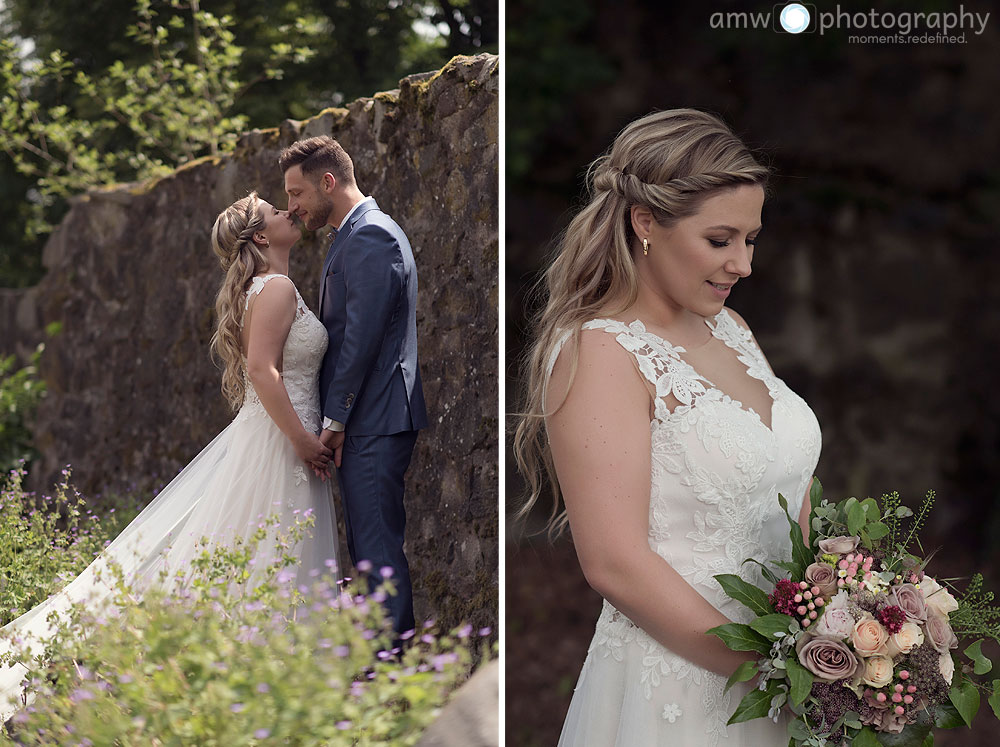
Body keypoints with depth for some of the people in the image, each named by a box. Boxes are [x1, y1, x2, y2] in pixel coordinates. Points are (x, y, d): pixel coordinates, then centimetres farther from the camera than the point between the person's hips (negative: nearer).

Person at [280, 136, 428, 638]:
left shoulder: (370, 237, -13)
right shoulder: (352, 237, 20)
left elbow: (362, 336, -18)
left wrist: (335, 417, -14)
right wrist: (335, 417, 17)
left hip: (373, 423, -11)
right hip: (363, 423, 11)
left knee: (379, 549, -8)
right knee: (366, 545, 13)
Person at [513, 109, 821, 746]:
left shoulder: (730, 327, 10)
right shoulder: (598, 351, -15)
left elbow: (785, 492, 13)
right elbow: (616, 564, -22)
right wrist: (768, 665, -21)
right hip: (672, 691, -8)